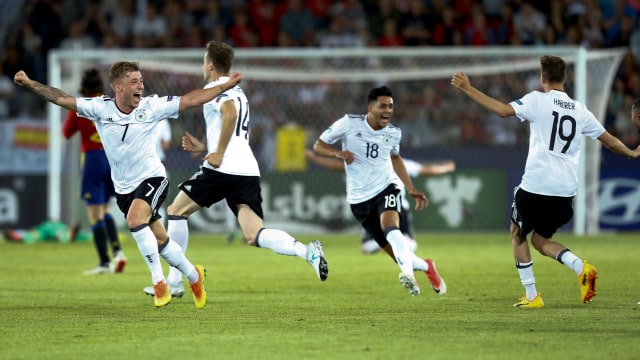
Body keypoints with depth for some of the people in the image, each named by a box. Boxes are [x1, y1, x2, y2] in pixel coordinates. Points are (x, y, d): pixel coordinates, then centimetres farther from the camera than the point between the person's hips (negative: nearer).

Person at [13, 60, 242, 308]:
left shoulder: (152, 106, -11)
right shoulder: (100, 108, -8)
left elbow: (191, 99, -9)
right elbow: (61, 99, -7)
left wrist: (226, 86, -13)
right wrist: (29, 84, -14)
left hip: (152, 178, -3)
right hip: (123, 187, 3)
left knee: (135, 220, -30)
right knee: (159, 241, 10)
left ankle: (159, 282, -19)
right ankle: (193, 275, 35)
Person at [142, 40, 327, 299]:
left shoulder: (215, 88, 0)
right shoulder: (237, 91, 28)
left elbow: (230, 112, -23)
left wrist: (218, 153, -19)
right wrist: (204, 147, 29)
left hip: (223, 169, -8)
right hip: (249, 170, 8)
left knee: (176, 211, 10)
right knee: (254, 236, -3)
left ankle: (174, 281, 10)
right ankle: (307, 251, -27)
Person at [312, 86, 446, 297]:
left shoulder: (393, 133, 1)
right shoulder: (349, 124, -10)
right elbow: (318, 145, -3)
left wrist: (411, 189, 18)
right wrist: (338, 153, -24)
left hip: (386, 188, 1)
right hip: (360, 198, -1)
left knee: (390, 226, -33)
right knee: (396, 251, -2)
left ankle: (408, 272, -46)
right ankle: (426, 267, 24)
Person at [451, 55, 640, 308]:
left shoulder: (537, 100, -3)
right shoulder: (579, 110, 11)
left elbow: (503, 110, -16)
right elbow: (609, 140, 18)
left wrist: (467, 89, -12)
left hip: (535, 185, -5)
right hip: (566, 191, 5)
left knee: (518, 234, 18)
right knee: (540, 240, 20)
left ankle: (531, 296, 12)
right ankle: (581, 267, -7)